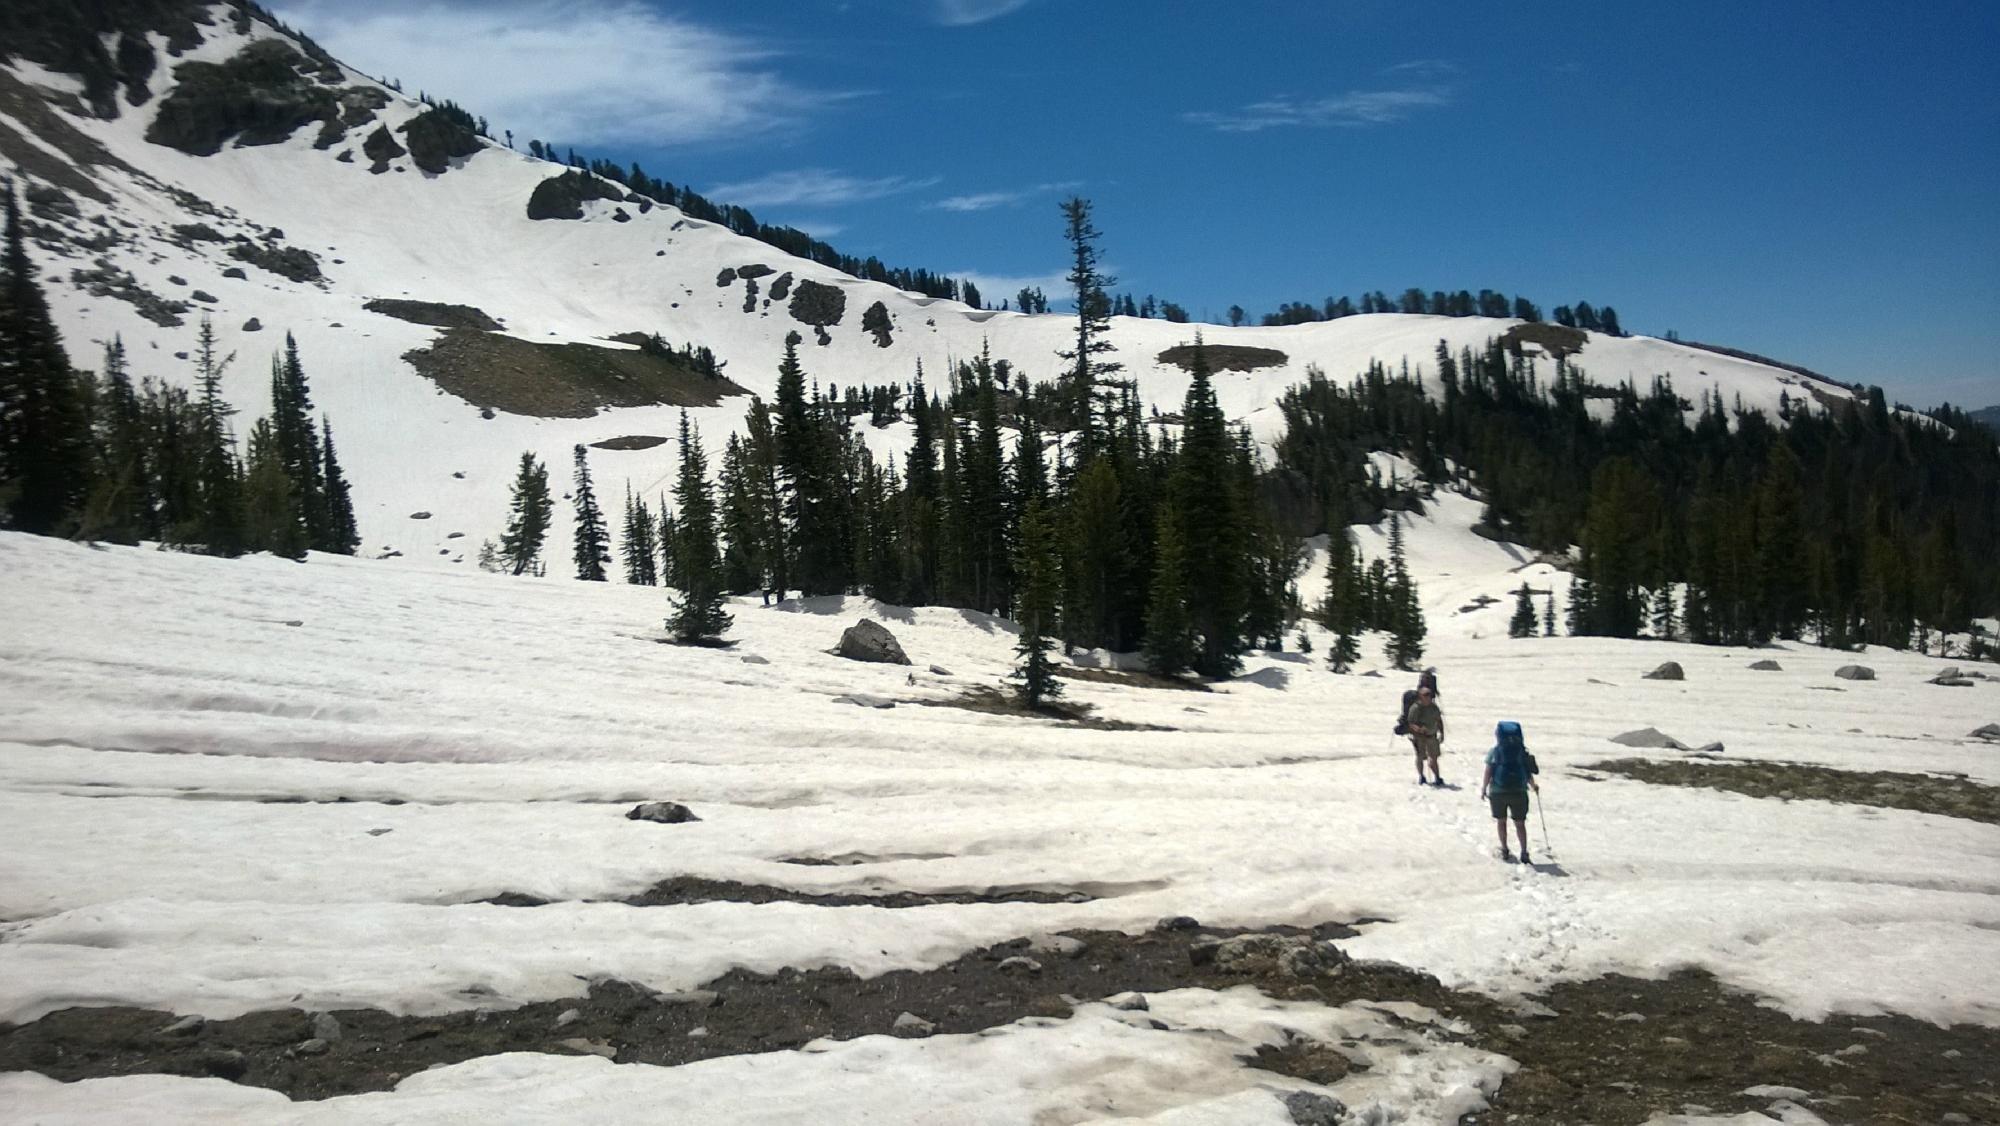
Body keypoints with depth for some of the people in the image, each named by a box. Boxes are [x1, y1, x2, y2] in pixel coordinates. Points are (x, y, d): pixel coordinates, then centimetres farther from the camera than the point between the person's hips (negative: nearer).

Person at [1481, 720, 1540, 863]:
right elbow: (1528, 773, 4)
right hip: (1518, 792, 1)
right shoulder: (1522, 751, 4)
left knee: (1501, 821, 16)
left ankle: (1504, 851, 20)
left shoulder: (1494, 751, -2)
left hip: (1498, 791, -1)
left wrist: (1483, 789, 5)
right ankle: (1524, 853, 0)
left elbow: (1488, 773, -7)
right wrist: (1533, 786, 23)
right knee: (1520, 823, 10)